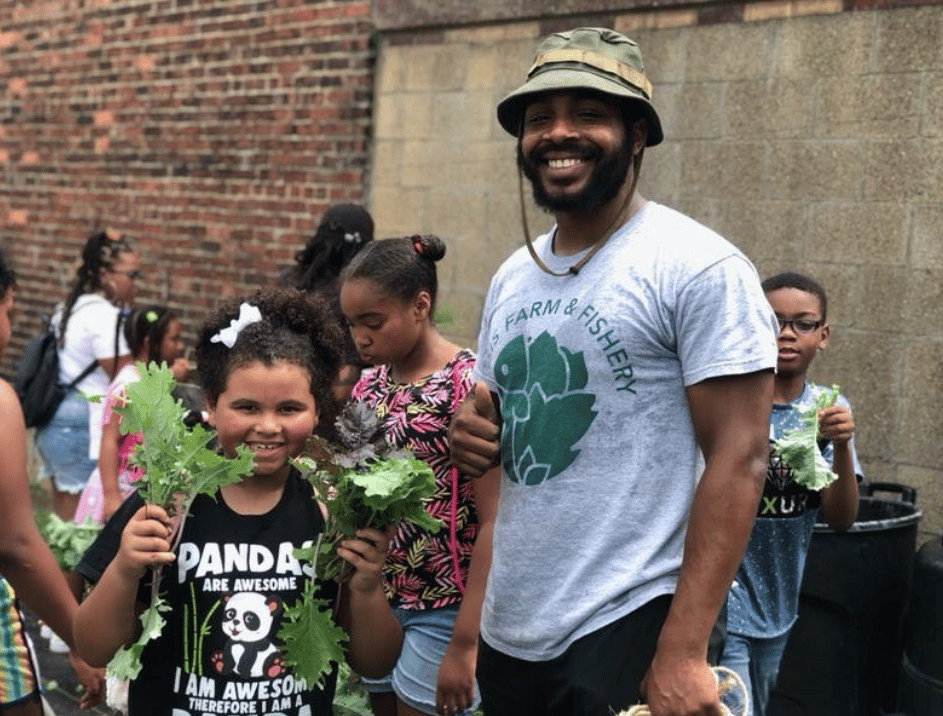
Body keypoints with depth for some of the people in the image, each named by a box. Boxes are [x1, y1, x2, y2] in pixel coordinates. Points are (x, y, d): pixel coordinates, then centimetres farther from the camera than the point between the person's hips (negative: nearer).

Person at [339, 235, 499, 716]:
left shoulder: (468, 383, -14)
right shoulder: (370, 385, 6)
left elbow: (494, 523, -17)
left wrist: (465, 642, -19)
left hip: (444, 610, -6)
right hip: (377, 601, 6)